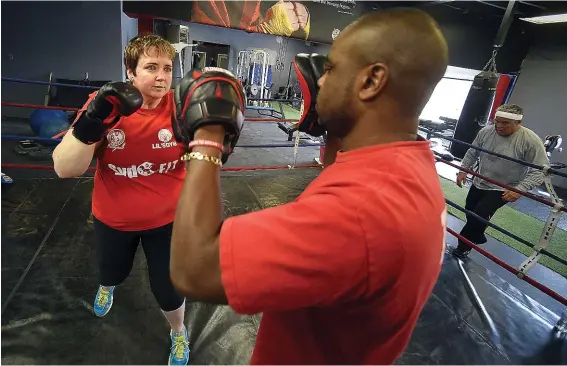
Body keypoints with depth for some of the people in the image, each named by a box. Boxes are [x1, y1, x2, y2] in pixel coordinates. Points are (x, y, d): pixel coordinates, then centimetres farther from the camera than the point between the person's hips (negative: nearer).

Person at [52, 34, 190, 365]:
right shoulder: (106, 104, -17)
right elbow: (66, 169, -23)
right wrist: (94, 119, -37)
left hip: (166, 219, -1)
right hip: (113, 219, 2)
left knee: (167, 289, 10)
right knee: (113, 272, 30)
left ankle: (179, 334, 46)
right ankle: (108, 286, 71)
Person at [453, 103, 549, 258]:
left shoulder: (531, 141, -20)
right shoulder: (485, 131, -8)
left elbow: (539, 171, -19)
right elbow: (472, 153, 6)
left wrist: (520, 189, -29)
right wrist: (463, 170, -3)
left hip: (503, 190, -5)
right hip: (479, 183, 6)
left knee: (479, 216, -15)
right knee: (470, 212, 16)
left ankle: (464, 246, 6)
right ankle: (478, 237, 43)